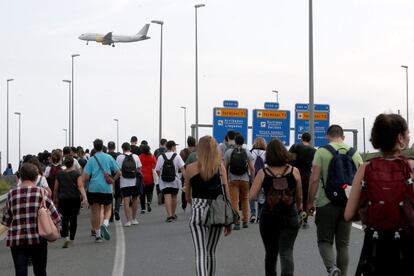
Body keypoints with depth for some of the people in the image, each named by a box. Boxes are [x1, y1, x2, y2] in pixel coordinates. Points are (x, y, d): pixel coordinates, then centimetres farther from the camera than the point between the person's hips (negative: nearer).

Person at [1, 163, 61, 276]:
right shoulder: (41, 192, -4)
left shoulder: (11, 194, 1)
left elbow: (6, 220, 6)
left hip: (16, 239, 1)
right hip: (37, 238, -1)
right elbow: (55, 217, -4)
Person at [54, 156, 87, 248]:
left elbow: (56, 188, 8)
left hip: (63, 198, 1)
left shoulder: (59, 174, 3)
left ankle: (66, 237, -24)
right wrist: (84, 197, -17)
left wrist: (55, 198, 21)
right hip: (75, 198, 0)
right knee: (73, 218, 11)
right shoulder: (76, 173, -3)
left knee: (65, 218, -2)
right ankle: (72, 239, 16)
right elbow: (80, 186, -13)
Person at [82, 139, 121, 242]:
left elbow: (85, 177, -8)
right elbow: (118, 173, 3)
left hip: (93, 188, 0)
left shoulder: (91, 159, -2)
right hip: (107, 188, 0)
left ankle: (98, 234, 9)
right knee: (108, 209, 13)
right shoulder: (109, 157, 2)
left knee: (95, 211, 7)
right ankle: (105, 224, -16)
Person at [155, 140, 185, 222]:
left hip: (164, 182, -1)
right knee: (174, 197, 17)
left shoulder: (161, 157, -2)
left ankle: (169, 215, -19)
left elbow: (157, 170, -1)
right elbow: (182, 168, -10)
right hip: (175, 180, 1)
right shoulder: (177, 156, -4)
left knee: (167, 197, -7)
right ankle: (173, 214, 30)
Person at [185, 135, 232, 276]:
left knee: (200, 252, -5)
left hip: (198, 211, -2)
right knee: (211, 252, 17)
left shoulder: (190, 168, 0)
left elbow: (188, 197, 9)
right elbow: (227, 195, 0)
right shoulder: (220, 168, 1)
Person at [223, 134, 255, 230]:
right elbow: (252, 168, -4)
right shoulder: (247, 153, 0)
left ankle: (237, 222, -14)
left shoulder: (229, 152, 0)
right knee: (245, 200, 18)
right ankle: (245, 221, 18)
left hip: (232, 180, -1)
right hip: (245, 179, 1)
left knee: (234, 201, -3)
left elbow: (225, 167, -1)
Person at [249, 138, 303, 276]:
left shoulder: (262, 173, -6)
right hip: (289, 217, -1)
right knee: (286, 251, -6)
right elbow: (299, 196, 5)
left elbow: (252, 196, -10)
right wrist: (299, 206, 27)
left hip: (268, 217, 1)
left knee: (270, 252, 19)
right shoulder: (294, 171, -5)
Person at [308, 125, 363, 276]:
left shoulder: (322, 151, -5)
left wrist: (310, 201, -2)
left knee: (325, 240, 6)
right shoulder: (355, 153, 5)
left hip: (326, 203, -3)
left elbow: (315, 179, -11)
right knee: (343, 243, 11)